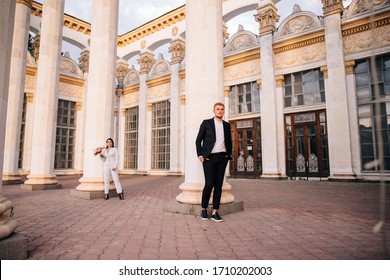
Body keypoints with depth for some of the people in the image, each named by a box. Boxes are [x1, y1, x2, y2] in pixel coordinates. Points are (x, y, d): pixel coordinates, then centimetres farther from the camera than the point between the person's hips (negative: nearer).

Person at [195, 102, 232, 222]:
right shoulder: (206, 123, 2)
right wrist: (200, 155, -6)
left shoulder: (227, 125, 12)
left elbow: (229, 142, 22)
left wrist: (229, 155, 11)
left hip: (222, 158, 4)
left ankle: (215, 212, 9)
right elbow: (198, 140, 2)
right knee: (209, 184, -9)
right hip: (209, 158, -3)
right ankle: (204, 209, 12)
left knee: (218, 185, 2)